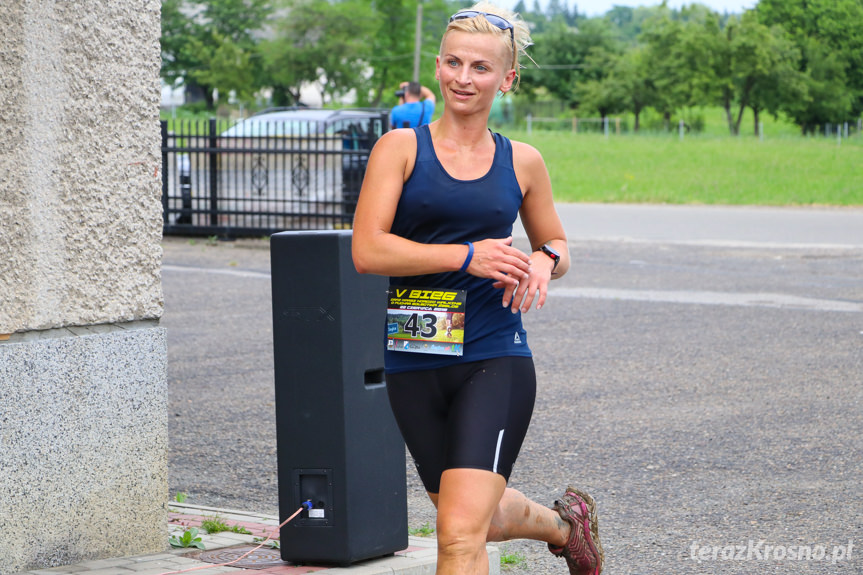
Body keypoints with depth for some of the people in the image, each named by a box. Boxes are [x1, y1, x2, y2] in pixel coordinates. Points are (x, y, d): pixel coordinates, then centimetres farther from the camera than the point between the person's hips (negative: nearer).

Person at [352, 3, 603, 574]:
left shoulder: (522, 162, 5)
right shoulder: (401, 148, -2)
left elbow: (557, 246, 20)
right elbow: (367, 250, -11)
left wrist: (544, 262, -4)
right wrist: (466, 257, -17)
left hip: (495, 360, -1)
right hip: (415, 363, 1)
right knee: (481, 514, 20)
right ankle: (564, 522, 51)